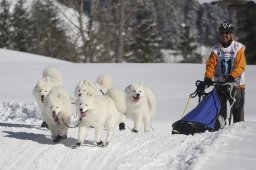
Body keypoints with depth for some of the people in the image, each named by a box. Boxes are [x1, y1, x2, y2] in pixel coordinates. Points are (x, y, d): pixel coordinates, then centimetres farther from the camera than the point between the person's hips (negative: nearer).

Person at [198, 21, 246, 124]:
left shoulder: (238, 48, -2)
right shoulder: (216, 49, 7)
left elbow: (240, 66, -12)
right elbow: (211, 65, 0)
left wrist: (231, 77, -27)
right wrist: (208, 79, -17)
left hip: (236, 84, -3)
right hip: (220, 84, 3)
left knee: (237, 110, 1)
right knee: (220, 110, 2)